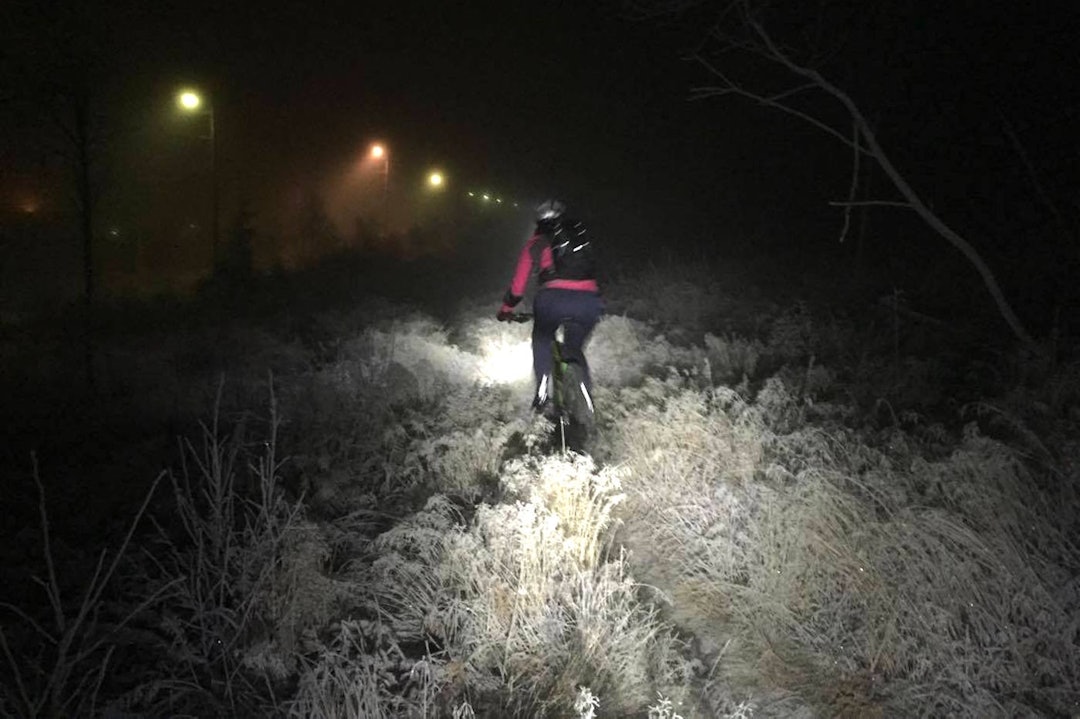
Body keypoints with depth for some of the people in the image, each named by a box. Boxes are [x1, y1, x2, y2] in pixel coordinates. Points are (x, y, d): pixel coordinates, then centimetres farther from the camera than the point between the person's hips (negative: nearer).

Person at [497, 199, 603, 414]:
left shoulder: (537, 241, 17)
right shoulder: (581, 235, 26)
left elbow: (519, 280, 18)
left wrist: (507, 308, 32)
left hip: (553, 297, -2)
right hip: (588, 301, 2)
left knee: (542, 340, 27)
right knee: (574, 349, 24)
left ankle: (542, 392, 12)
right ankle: (586, 395, 7)